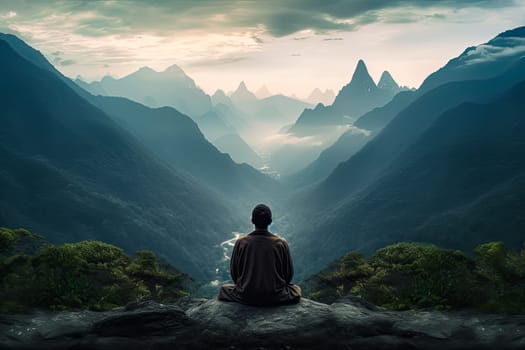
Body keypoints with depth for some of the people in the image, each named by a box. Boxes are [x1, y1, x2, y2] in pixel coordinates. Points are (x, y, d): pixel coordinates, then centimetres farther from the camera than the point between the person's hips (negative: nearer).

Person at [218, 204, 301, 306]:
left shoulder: (241, 243, -9)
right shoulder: (281, 243, -9)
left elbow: (234, 273, 1)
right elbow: (289, 274, 0)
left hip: (246, 298, 1)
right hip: (275, 298, 0)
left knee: (224, 289, 31)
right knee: (296, 289, 30)